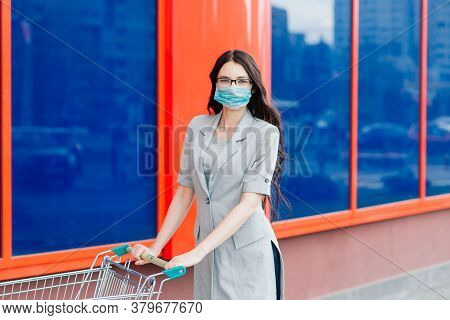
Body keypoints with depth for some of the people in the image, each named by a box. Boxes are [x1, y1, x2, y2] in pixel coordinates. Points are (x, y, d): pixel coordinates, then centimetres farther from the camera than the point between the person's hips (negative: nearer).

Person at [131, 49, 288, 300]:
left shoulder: (265, 133, -7)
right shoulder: (198, 127, 7)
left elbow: (250, 202, -15)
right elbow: (185, 193, 11)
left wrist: (197, 252, -22)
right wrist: (155, 248, 5)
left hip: (248, 252, -4)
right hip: (208, 253, 4)